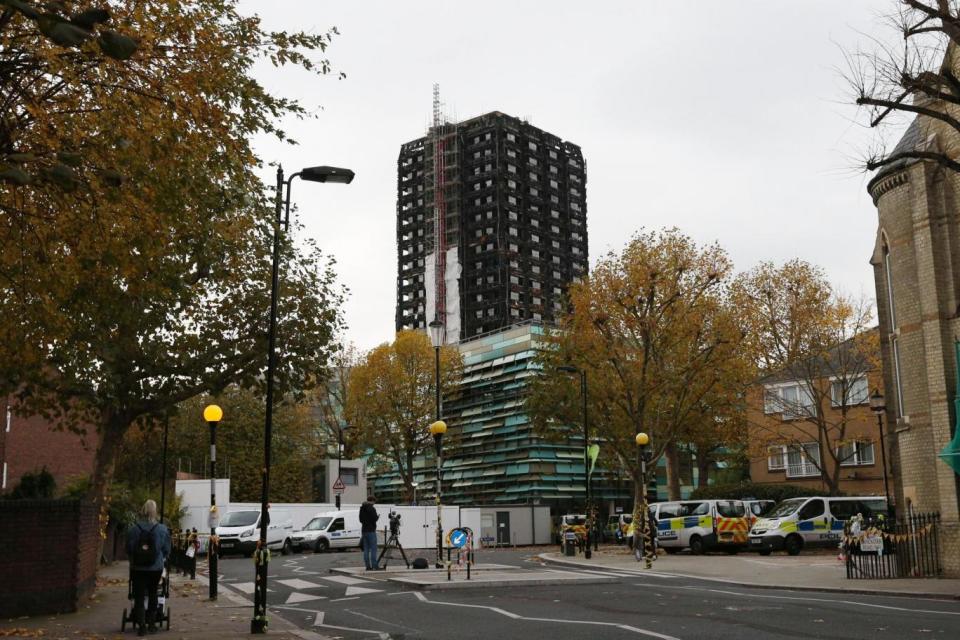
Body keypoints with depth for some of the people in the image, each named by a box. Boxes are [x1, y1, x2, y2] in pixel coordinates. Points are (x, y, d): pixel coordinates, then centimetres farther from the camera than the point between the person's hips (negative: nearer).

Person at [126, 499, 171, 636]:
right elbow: (166, 550, 1)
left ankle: (141, 625, -3)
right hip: (156, 568, 1)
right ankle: (151, 622, 23)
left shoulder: (132, 530, -7)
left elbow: (128, 550, 1)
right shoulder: (162, 529, -7)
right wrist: (163, 559, 21)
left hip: (138, 568, -1)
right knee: (153, 595, 19)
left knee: (139, 597, 4)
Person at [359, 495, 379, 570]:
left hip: (364, 530, 8)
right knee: (373, 549, -5)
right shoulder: (371, 509, -13)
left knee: (366, 549, 7)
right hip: (371, 530, -8)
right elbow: (374, 519, -18)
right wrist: (378, 517, 1)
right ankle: (374, 566, -8)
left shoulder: (362, 508, 12)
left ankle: (368, 566, 6)